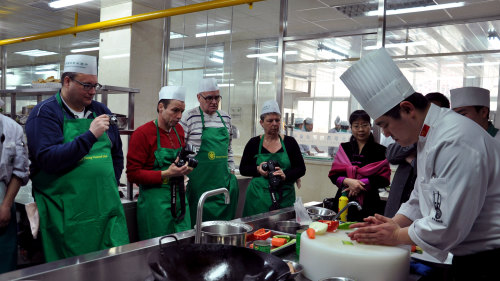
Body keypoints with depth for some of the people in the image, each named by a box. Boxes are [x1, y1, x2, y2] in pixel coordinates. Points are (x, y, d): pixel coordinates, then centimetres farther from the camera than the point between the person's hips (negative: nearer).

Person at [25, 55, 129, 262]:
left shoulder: (101, 111, 12)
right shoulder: (45, 113, -4)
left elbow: (117, 154, 21)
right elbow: (49, 160, -17)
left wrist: (111, 186, 10)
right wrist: (90, 136, -22)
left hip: (107, 209, 5)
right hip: (67, 216, -4)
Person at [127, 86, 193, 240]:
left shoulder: (179, 130, 10)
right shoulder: (142, 133, -11)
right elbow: (132, 174, -13)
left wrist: (183, 167, 5)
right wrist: (165, 174, -20)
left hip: (179, 199, 6)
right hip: (155, 203, -6)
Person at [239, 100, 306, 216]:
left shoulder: (290, 142, 5)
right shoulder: (254, 143, 4)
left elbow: (301, 168, 4)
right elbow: (243, 169, 8)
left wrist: (286, 176, -14)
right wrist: (258, 170, -11)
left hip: (285, 198, 1)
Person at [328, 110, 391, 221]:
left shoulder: (380, 151, 3)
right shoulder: (344, 148, 12)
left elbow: (384, 179, -3)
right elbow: (333, 174, 6)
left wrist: (361, 183, -15)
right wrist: (348, 181, -13)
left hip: (369, 204, -2)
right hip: (344, 201, 2)